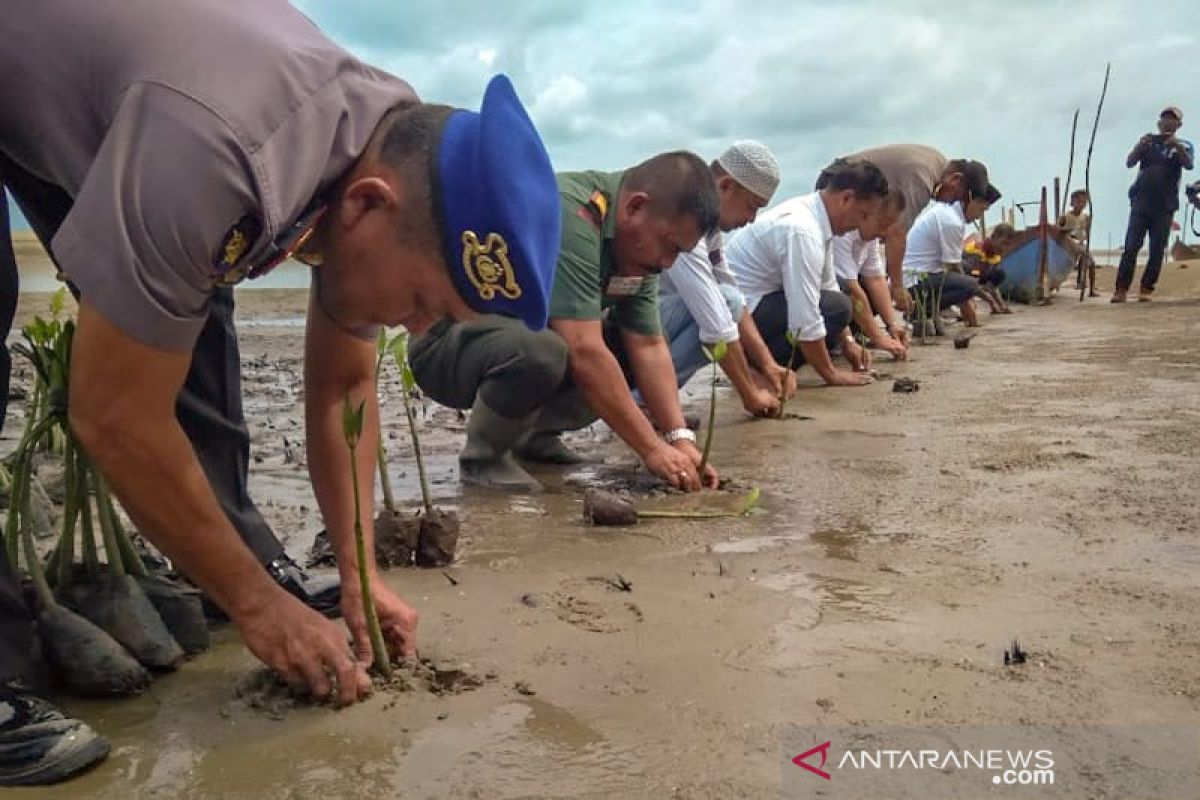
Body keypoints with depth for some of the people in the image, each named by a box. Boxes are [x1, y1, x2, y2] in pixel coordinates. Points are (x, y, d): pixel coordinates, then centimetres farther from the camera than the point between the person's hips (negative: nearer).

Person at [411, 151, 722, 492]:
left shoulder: (639, 248, -1)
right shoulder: (568, 214, -30)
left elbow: (649, 348, -2)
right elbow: (584, 353, -34)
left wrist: (680, 439, -13)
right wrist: (652, 449, -29)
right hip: (448, 341, -8)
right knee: (540, 354, -37)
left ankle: (534, 434, 9)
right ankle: (482, 457, -10)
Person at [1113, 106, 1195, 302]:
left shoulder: (1184, 145, 11)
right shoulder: (1148, 141, 13)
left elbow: (1189, 164, -8)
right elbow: (1129, 163, 0)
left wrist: (1176, 146, -25)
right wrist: (1140, 146, -18)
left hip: (1165, 206, 0)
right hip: (1141, 202, 0)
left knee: (1157, 251, -2)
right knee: (1131, 247, -10)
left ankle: (1146, 289, 4)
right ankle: (1121, 289, -13)